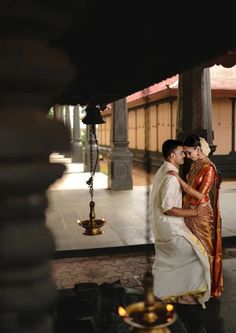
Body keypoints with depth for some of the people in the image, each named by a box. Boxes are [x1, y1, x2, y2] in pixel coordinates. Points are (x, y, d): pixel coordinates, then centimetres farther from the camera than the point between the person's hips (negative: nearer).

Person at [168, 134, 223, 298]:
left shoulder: (209, 168, -20)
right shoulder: (195, 165, 6)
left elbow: (200, 195, -23)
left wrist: (180, 180, -26)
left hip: (202, 215, -8)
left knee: (204, 248, 7)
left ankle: (208, 285, 24)